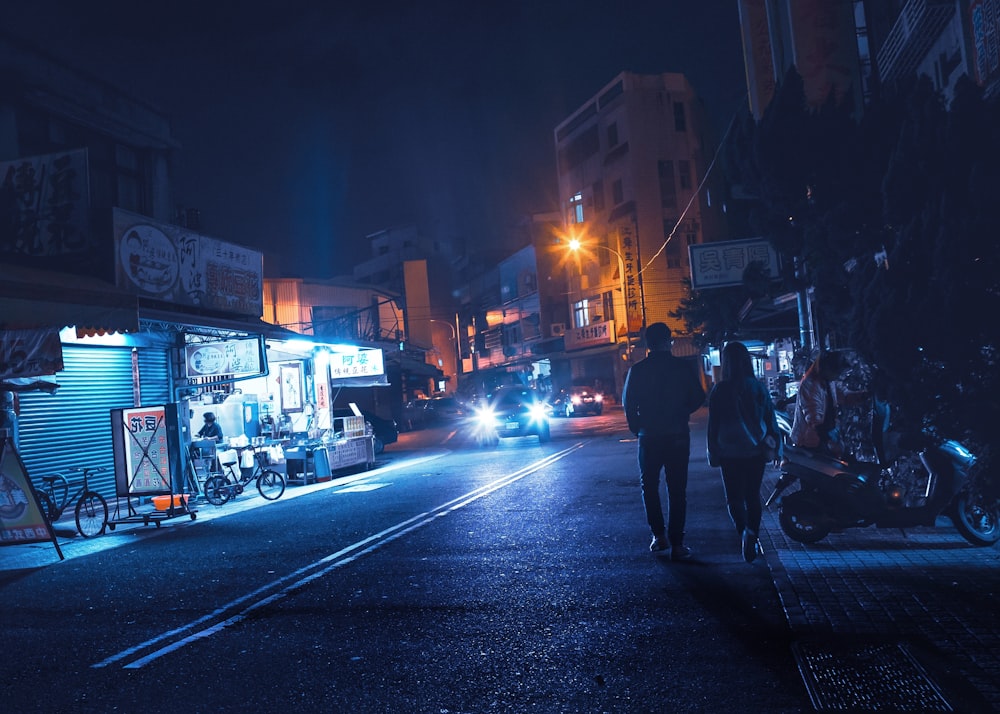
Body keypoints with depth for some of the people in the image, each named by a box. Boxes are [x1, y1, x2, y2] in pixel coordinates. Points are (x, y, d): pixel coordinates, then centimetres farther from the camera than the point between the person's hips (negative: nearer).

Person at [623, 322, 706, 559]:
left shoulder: (637, 370, -4)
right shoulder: (682, 367, -5)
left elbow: (628, 403, -3)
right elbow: (698, 398, -2)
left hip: (649, 437, 0)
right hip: (678, 436, 0)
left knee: (649, 486, 17)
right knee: (677, 490, 6)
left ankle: (659, 535, 14)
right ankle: (676, 544, 5)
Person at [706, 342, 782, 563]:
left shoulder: (720, 390, -9)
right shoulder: (758, 387, -2)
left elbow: (713, 425, -6)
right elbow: (771, 420, 3)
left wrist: (713, 453, 3)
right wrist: (775, 448, 11)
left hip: (730, 453, -3)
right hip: (756, 451, 3)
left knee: (735, 497, 6)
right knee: (753, 495, 15)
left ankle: (744, 531, -18)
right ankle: (752, 539, 16)